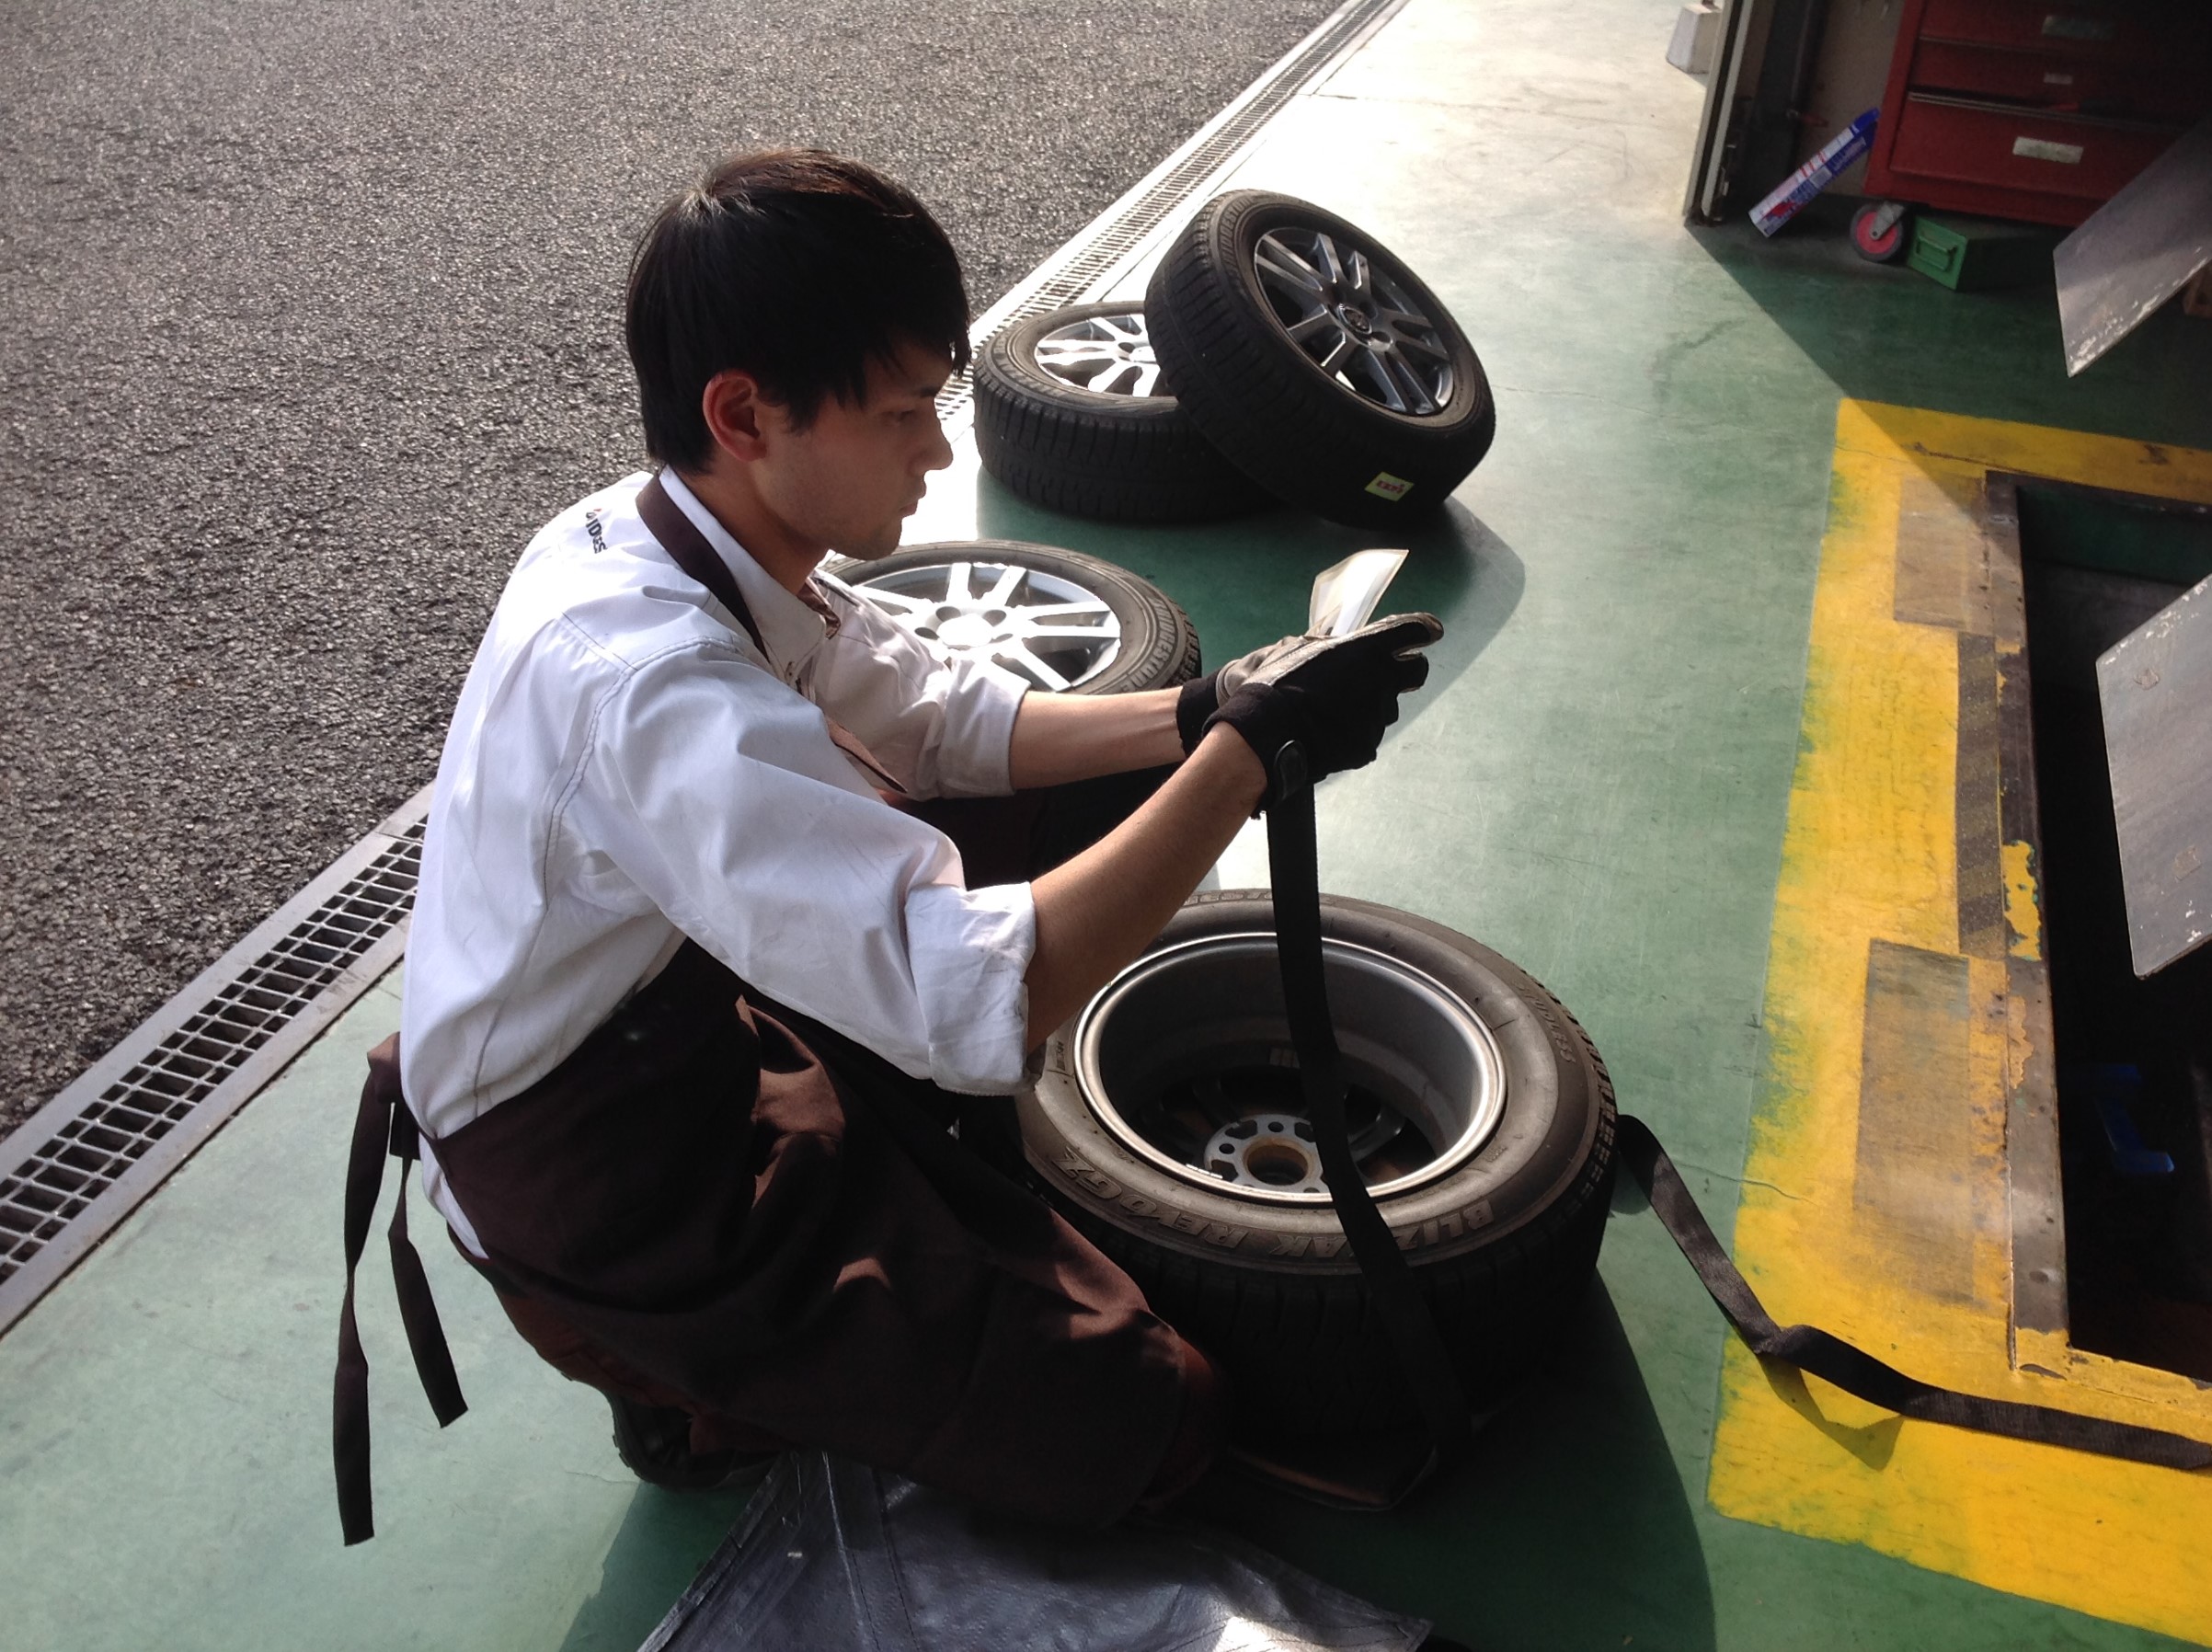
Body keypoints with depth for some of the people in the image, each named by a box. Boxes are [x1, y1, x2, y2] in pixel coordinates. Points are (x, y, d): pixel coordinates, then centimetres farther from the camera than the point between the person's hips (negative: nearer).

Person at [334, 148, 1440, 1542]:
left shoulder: (660, 544, -6)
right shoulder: (648, 685, -36)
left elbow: (951, 721, 5)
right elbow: (984, 1003, -42)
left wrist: (1197, 715, -11)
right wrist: (1249, 747, -34)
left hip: (682, 1007, 9)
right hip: (594, 1201, -8)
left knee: (1080, 805, 7)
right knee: (1153, 1426, -8)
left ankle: (940, 1196, 11)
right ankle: (703, 1386, 5)